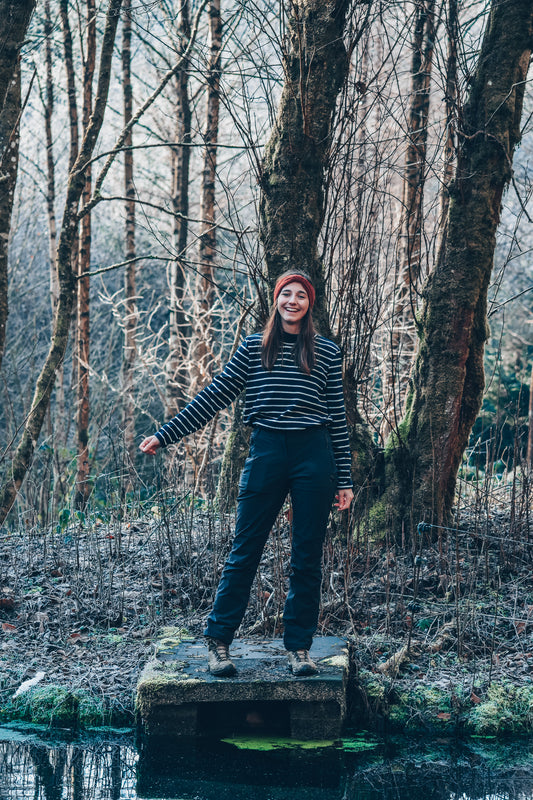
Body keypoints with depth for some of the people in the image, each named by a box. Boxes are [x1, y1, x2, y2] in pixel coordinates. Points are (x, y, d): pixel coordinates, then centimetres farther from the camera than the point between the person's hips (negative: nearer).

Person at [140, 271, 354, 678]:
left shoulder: (327, 351, 8)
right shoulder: (254, 347, 9)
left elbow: (337, 416, 8)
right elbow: (216, 396, 8)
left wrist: (344, 479, 5)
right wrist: (165, 435, 4)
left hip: (314, 456, 1)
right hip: (267, 452, 0)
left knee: (308, 558, 5)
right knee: (245, 551, 1)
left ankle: (300, 647, 15)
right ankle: (218, 641, 10)